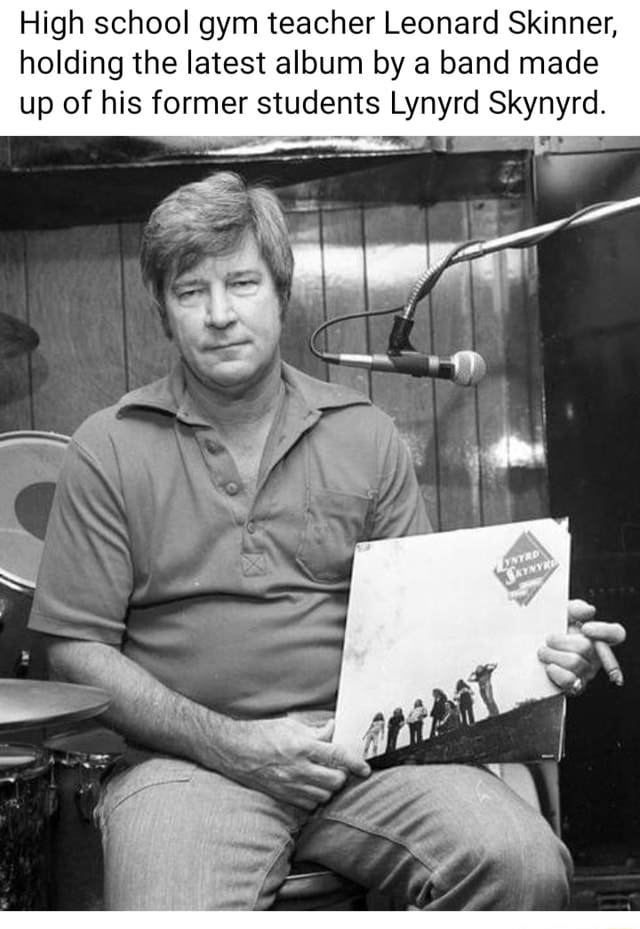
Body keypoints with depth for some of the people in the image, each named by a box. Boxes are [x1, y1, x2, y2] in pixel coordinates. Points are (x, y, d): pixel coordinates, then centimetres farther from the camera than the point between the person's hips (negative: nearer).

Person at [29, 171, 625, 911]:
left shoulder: (365, 437, 10)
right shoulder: (109, 450, 2)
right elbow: (76, 650, 1)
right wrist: (228, 742, -11)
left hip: (364, 746, 3)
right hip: (187, 760, -2)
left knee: (525, 864, -21)